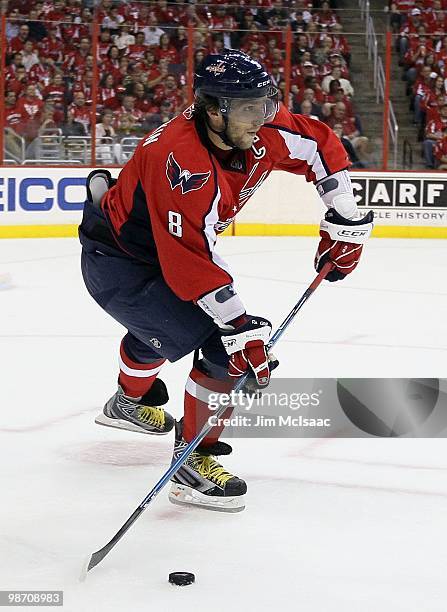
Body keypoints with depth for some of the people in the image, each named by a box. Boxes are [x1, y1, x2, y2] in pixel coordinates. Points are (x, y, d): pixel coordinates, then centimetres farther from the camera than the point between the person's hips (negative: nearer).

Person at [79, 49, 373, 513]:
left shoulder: (261, 132, -13)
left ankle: (130, 402, 65)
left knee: (164, 325, 37)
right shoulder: (181, 159, -36)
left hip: (160, 247, 9)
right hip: (116, 263, -9)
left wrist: (346, 223, 1)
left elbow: (322, 147, 3)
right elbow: (191, 262, -37)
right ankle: (193, 462, -4)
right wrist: (242, 329, -35)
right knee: (225, 348, -19)